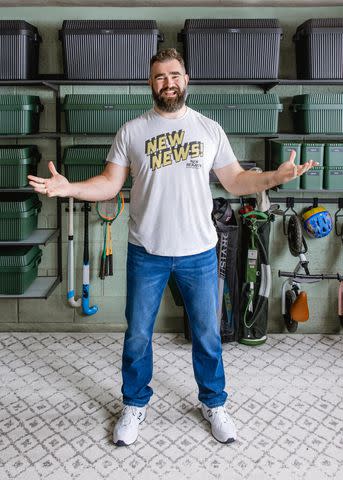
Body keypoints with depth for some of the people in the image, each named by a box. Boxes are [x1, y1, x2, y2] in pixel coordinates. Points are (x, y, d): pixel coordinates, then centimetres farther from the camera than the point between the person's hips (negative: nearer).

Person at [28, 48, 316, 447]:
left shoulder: (210, 129, 4)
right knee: (137, 334, 12)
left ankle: (214, 403, 36)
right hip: (146, 253, 0)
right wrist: (68, 188, -17)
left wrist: (276, 176, -11)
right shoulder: (131, 131, 2)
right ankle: (135, 405, 35)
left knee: (207, 333, 13)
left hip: (199, 253, 1)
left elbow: (236, 180, 5)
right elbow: (109, 183, 0)